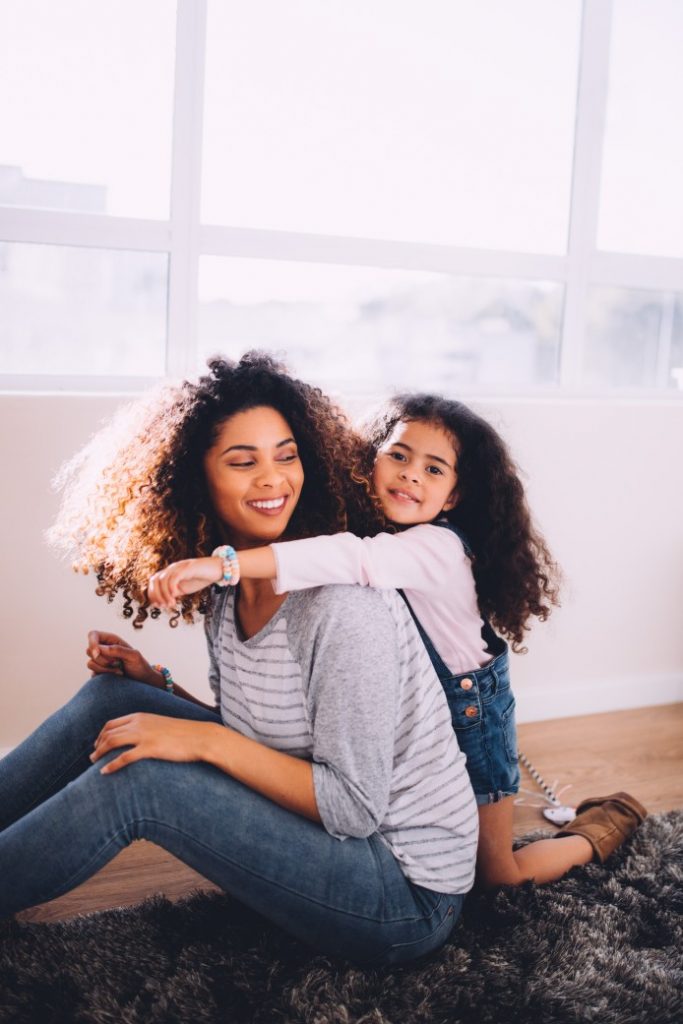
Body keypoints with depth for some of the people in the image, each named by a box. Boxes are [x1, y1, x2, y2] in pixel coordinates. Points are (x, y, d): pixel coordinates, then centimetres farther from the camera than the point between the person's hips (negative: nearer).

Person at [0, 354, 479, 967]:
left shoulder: (342, 604, -24)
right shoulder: (224, 596, 1)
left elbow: (355, 807, -22)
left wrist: (207, 740, -24)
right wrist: (155, 683, -1)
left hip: (408, 897, -8)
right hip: (311, 820, 8)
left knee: (138, 778, -22)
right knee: (111, 697, -1)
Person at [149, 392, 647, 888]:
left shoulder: (439, 548, -33)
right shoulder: (381, 532, -7)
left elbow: (352, 559, -49)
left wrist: (223, 564, -59)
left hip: (469, 716, -7)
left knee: (497, 875, 10)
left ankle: (604, 825, 33)